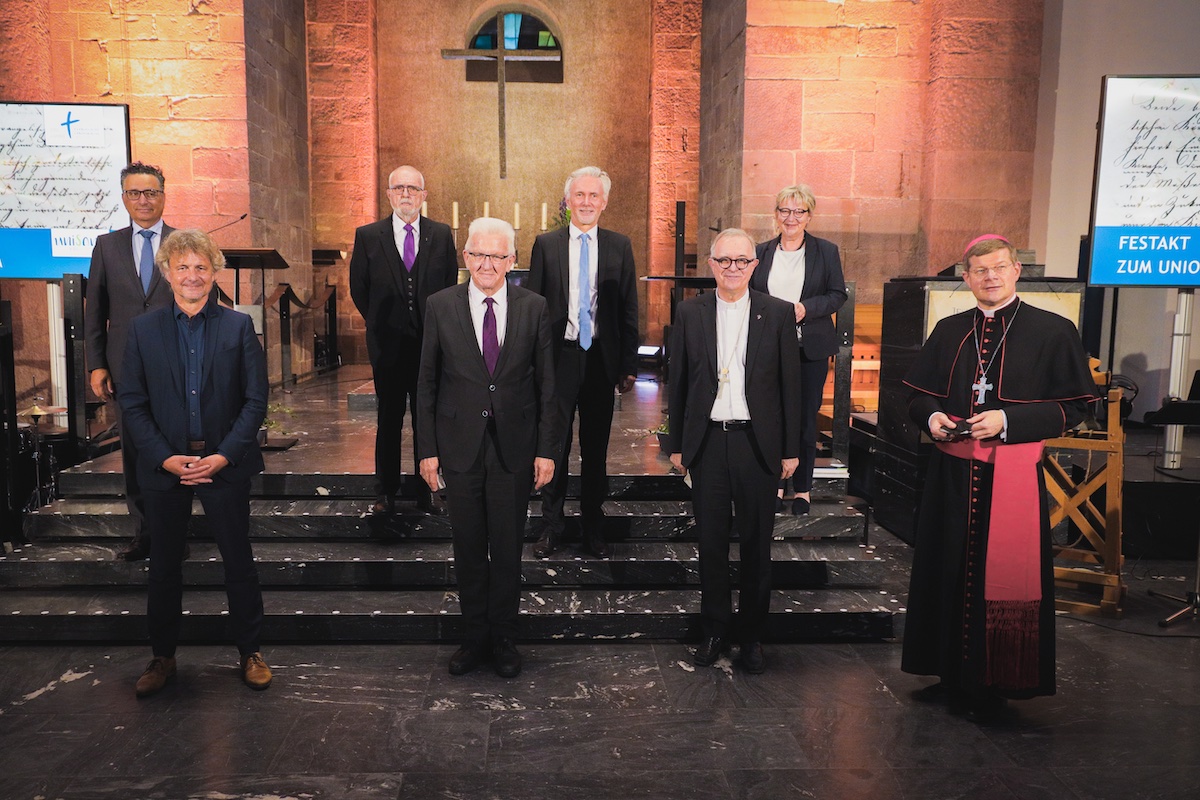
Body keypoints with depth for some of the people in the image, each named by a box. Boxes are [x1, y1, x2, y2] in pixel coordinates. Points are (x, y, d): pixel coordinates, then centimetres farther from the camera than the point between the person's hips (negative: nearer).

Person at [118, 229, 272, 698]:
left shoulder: (238, 326, -1)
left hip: (225, 464, -1)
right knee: (163, 566, 13)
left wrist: (223, 456, -14)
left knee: (239, 562, 7)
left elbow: (255, 400, -4)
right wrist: (165, 458, -11)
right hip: (164, 465, 2)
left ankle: (250, 653, 23)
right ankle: (162, 658, 29)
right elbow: (132, 404, 1)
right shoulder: (144, 329, 3)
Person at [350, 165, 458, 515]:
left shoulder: (442, 235, 5)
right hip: (388, 344, 0)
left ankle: (426, 491, 16)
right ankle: (386, 493, 17)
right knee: (388, 421, 7)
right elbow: (358, 289, 9)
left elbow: (451, 287, 10)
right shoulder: (368, 236, 3)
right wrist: (381, 323, 8)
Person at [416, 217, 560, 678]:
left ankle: (503, 640, 27)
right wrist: (427, 449, -1)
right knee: (468, 550, 11)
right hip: (460, 445, 0)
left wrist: (547, 450, -2)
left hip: (514, 447, 0)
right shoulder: (441, 306, 0)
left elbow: (546, 383, 2)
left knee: (508, 550, 9)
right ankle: (474, 638, 28)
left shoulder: (533, 307, 0)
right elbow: (427, 382, 2)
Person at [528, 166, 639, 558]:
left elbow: (629, 310, 6)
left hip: (601, 359, 1)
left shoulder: (620, 246, 5)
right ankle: (551, 526, 19)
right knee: (554, 445, 5)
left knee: (596, 448, 10)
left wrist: (629, 365, 1)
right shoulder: (545, 244, 3)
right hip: (557, 358, -1)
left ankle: (594, 527, 22)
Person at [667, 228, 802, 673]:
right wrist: (676, 444, 5)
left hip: (758, 442, -1)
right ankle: (715, 630, 25)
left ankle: (752, 634, 23)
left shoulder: (778, 313, 1)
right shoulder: (690, 313, 4)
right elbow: (678, 382, 7)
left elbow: (790, 384, 2)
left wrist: (791, 449, -1)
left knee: (756, 543, 8)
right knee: (711, 541, 9)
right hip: (707, 441, 1)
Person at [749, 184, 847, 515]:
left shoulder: (826, 251, 2)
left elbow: (838, 294, 1)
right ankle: (776, 484, 17)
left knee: (806, 417, 5)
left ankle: (802, 488, 17)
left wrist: (807, 308, -14)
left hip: (810, 348, -1)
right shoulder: (762, 252, 8)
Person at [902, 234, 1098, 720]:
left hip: (1013, 474, -4)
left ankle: (994, 685, 18)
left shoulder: (1052, 331, -2)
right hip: (951, 474, 4)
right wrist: (931, 416, -7)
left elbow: (1074, 406, -5)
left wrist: (1008, 421, -17)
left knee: (1004, 577, 2)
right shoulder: (949, 331, 10)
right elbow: (919, 394, 15)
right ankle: (953, 675, 25)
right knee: (948, 573, 10)